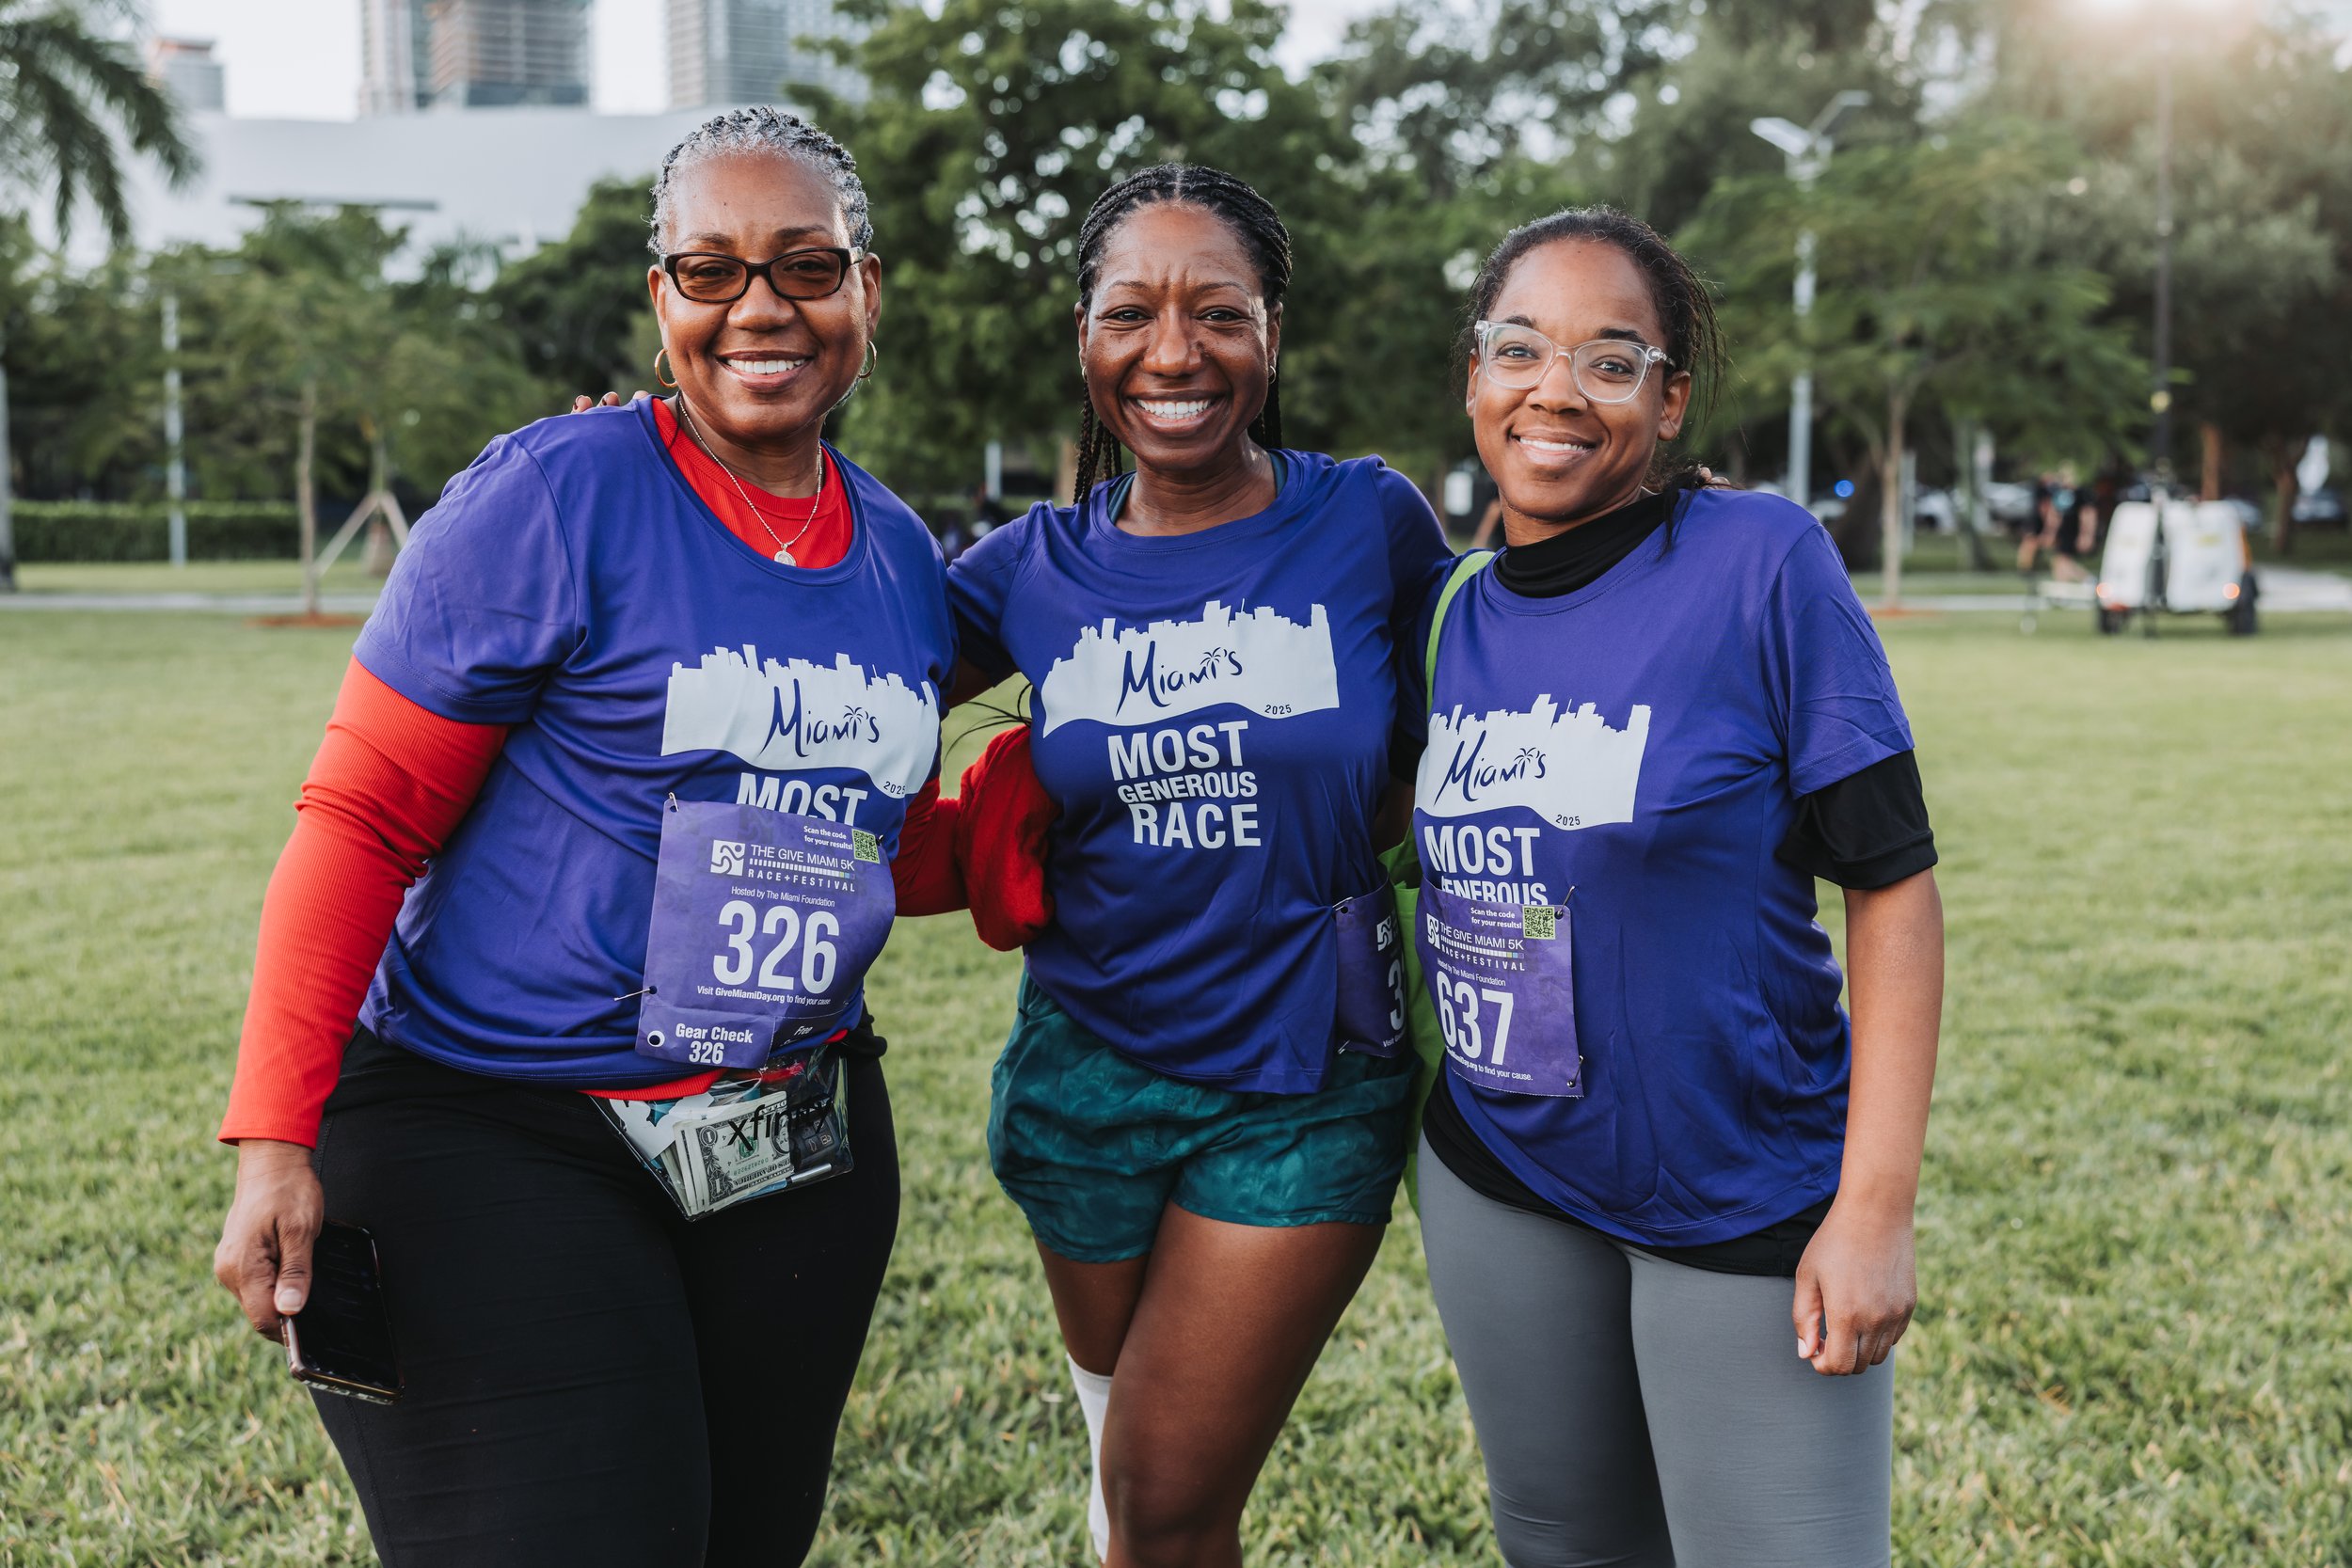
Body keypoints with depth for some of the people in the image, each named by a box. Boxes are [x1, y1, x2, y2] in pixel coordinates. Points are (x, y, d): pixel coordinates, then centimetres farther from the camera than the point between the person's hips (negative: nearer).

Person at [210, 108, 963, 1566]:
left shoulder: (902, 558, 7)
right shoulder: (553, 500, -12)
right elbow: (360, 820, -11)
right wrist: (277, 1137, -17)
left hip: (797, 1144, 6)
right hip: (497, 1141, -6)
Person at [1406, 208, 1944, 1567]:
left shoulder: (1764, 564, -13)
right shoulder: (1450, 610, 2)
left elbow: (1892, 882, -13)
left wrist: (1876, 1206, -17)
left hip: (1747, 1196, -5)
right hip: (1495, 1177, 5)